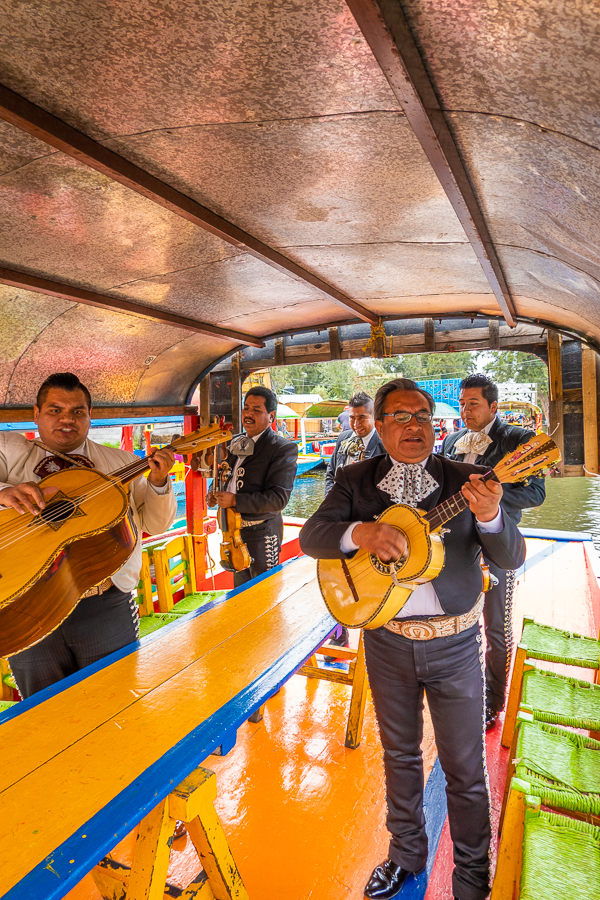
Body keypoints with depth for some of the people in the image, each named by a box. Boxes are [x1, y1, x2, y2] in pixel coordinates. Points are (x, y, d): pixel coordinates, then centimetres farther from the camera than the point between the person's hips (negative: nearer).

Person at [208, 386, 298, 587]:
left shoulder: (283, 449, -16)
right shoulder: (236, 442, 8)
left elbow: (279, 498, -23)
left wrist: (235, 500, -25)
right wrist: (216, 494, 0)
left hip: (261, 533, -7)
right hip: (235, 529, 7)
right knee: (240, 589, 22)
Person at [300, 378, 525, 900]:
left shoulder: (464, 481, -8)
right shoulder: (356, 481, -4)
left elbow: (511, 558, -13)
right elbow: (311, 536, -12)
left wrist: (489, 515, -35)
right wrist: (359, 533, -32)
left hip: (454, 642, -1)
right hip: (387, 640, 2)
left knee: (465, 769, 14)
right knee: (400, 755, 22)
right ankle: (407, 855, 47)